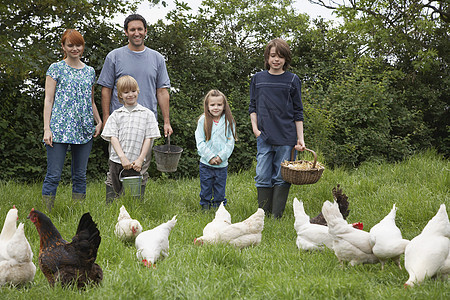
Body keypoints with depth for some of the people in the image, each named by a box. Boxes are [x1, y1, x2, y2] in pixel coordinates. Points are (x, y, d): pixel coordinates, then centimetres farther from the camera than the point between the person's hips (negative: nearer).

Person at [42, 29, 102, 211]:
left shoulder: (90, 71, 15)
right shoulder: (56, 69, 3)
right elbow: (48, 100, -1)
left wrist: (99, 122, 8)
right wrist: (47, 128, -9)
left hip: (84, 130, 5)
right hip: (59, 127, -4)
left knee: (80, 176, 7)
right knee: (53, 176, -7)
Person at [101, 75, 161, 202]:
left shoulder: (147, 114, 6)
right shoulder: (116, 115, 9)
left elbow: (148, 138, 2)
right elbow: (113, 137, 1)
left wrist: (140, 159, -7)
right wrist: (122, 157, -12)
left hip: (135, 163, -2)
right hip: (117, 161, 2)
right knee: (118, 193, 5)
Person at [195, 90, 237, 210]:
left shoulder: (228, 122, 0)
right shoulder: (203, 121, -2)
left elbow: (230, 142, -1)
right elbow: (200, 142, -5)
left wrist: (221, 156, -13)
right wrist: (210, 157, -14)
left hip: (222, 164, 0)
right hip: (206, 163, 0)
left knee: (220, 191, 8)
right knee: (205, 190, 8)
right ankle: (205, 207, 21)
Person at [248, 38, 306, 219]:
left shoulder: (292, 80, 5)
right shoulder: (258, 78, 10)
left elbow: (298, 112, 6)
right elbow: (253, 107, 16)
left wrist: (300, 138, 0)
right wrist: (255, 128, 2)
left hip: (286, 137, -1)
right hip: (264, 136, 1)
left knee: (281, 177, 0)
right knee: (263, 176, -2)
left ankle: (277, 216, 5)